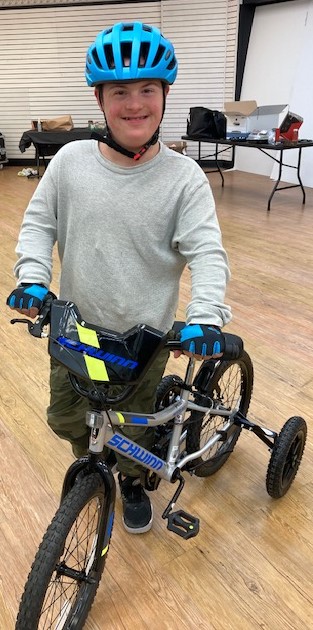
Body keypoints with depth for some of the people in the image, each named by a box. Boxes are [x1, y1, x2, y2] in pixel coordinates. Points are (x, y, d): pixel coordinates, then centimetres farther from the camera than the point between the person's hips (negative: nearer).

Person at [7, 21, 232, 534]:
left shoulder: (184, 175, -14)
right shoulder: (71, 160, -7)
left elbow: (207, 253, -18)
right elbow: (38, 223, 0)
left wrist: (205, 315, -33)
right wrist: (32, 277, -16)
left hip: (146, 335, -2)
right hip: (74, 326, 3)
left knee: (135, 425, 19)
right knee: (65, 417, 21)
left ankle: (132, 480, 53)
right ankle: (89, 459, 56)